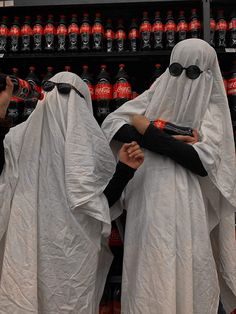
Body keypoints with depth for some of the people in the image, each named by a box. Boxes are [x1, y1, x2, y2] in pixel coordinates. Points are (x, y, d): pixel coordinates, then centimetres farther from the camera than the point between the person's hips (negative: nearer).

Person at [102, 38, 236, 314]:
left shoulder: (211, 110, 7)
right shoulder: (155, 96, 14)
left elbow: (204, 162, -9)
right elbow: (110, 123, 2)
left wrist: (150, 133, -8)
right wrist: (168, 140, -9)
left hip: (185, 204, -1)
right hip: (147, 200, 2)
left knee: (185, 275, -3)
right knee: (149, 275, 1)